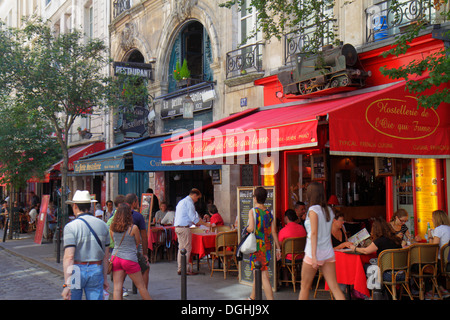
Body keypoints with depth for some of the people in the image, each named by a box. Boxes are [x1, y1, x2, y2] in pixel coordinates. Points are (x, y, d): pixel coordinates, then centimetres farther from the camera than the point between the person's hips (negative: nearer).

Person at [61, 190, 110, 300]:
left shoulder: (71, 227, -10)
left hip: (76, 271, -3)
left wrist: (66, 285, -18)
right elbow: (106, 255, 9)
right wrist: (105, 278, 18)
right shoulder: (103, 225, 5)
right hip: (96, 270, 3)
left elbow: (69, 257, -18)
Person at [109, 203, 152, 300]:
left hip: (115, 257, 4)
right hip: (129, 259, -4)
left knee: (117, 287, 3)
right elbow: (138, 242, 2)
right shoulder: (133, 228, -12)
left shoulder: (112, 227, 0)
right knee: (141, 286, 10)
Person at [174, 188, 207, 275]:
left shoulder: (181, 201, 20)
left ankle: (180, 269, 15)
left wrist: (194, 223, 26)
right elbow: (194, 218, -15)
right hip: (184, 228, -10)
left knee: (181, 248, 13)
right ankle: (185, 270, -4)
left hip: (177, 227, 10)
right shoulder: (189, 202, -10)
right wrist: (206, 224, -8)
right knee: (187, 248, -5)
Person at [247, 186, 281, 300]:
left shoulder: (253, 211, -10)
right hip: (267, 246, 6)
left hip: (257, 247, -6)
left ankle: (270, 298, -11)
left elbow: (251, 228, -21)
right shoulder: (269, 213, 6)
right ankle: (252, 297, 34)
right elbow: (273, 232, 3)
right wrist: (278, 248, 6)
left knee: (263, 276, -6)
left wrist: (246, 229, 1)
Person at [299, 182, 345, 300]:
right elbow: (330, 232, 14)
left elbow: (314, 233, -17)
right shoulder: (329, 210, 9)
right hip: (328, 252, 6)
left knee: (305, 286, 8)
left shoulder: (313, 210, -10)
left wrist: (313, 255, -20)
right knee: (334, 287, 3)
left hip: (315, 251, -6)